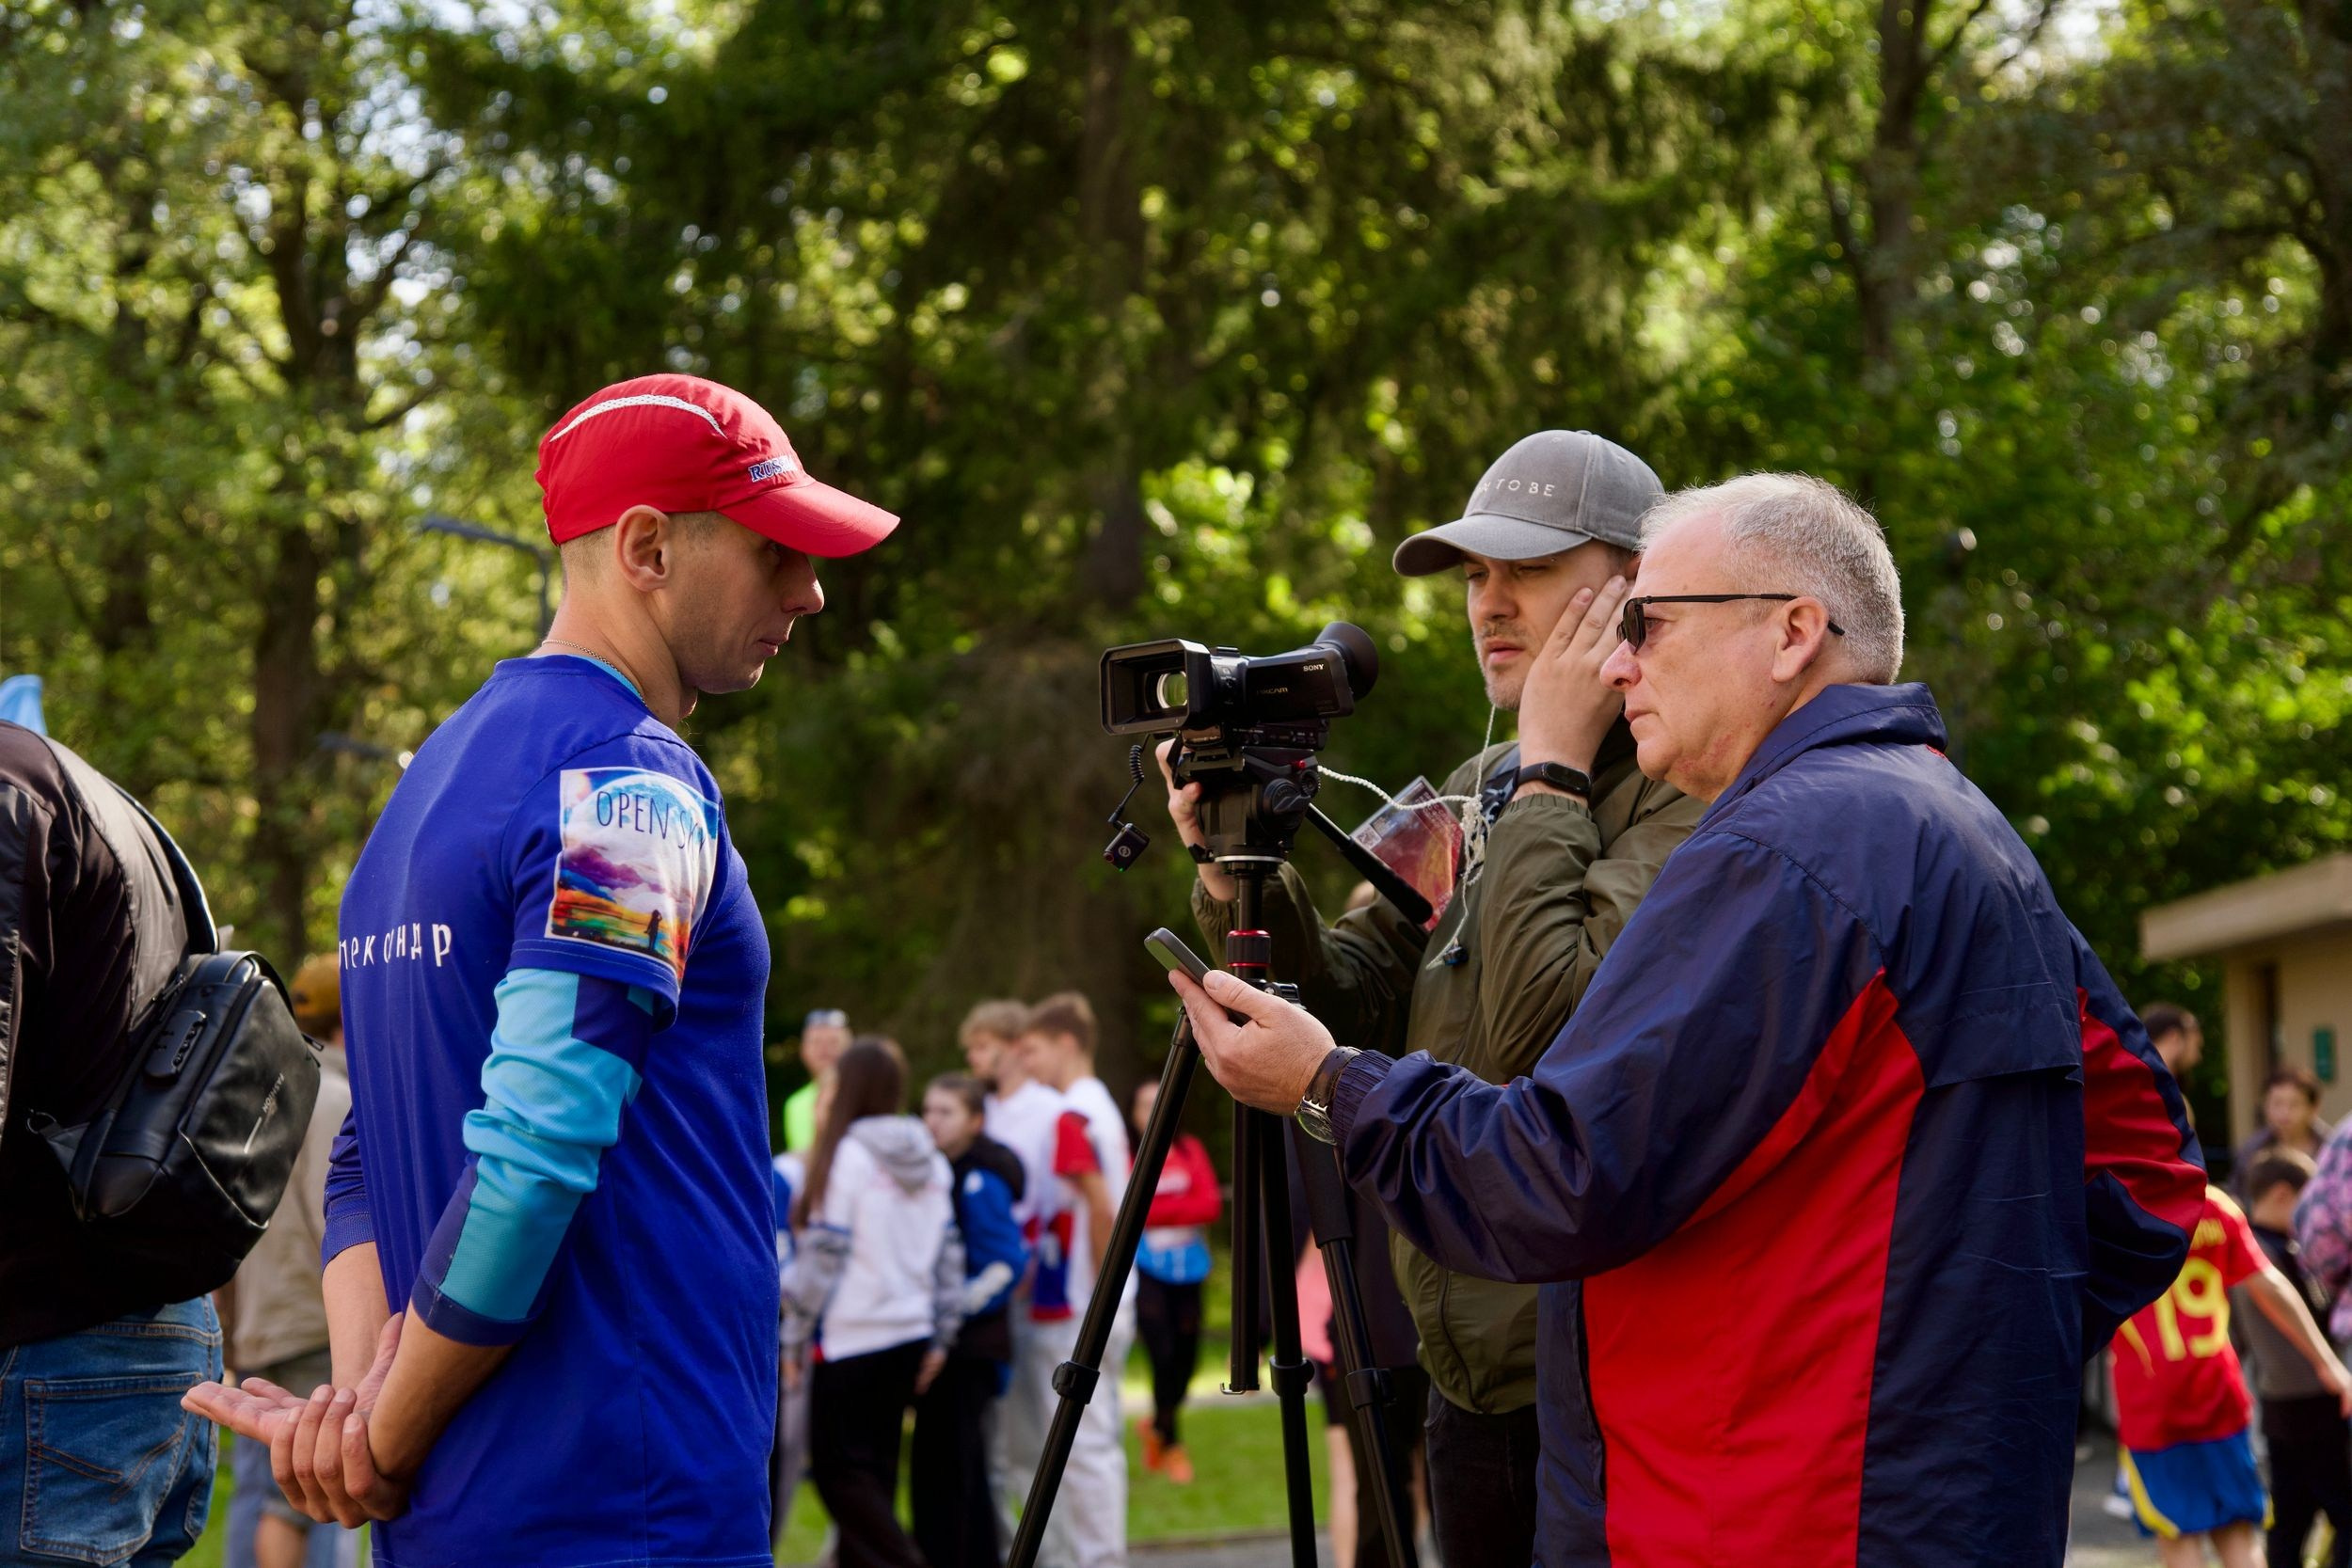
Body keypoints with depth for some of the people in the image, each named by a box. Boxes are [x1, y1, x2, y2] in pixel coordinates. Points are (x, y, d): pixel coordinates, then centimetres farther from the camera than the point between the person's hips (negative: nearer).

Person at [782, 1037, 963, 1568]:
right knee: (875, 1466, 13)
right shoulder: (931, 1162, 9)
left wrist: (795, 1338, -4)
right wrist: (940, 1338, 16)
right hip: (910, 1337, 7)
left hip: (852, 1339, -7)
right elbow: (949, 1255, 12)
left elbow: (822, 1256, -11)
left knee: (839, 1469, -1)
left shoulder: (847, 1155, -11)